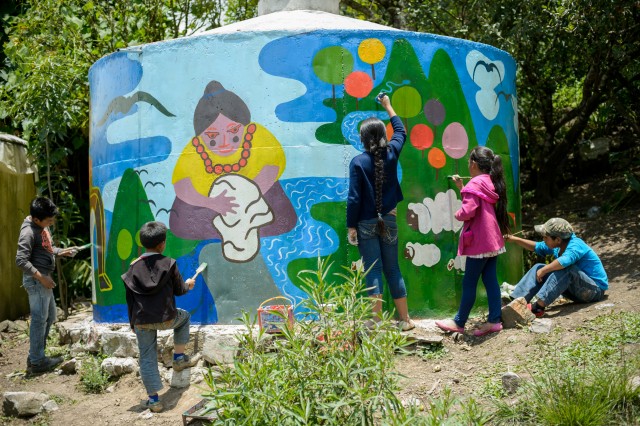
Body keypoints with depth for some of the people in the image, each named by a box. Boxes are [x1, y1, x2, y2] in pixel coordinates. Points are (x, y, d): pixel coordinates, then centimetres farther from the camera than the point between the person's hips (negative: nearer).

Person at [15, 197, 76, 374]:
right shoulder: (29, 232, -20)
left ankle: (36, 356, 26)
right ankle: (37, 362, 4)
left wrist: (60, 251, 7)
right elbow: (21, 260, -25)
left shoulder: (42, 226, 9)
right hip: (36, 280, -10)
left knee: (49, 317, 17)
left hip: (43, 279, 10)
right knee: (39, 320, -4)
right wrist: (41, 277, -24)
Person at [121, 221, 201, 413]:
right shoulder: (169, 264, -3)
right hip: (166, 318, -2)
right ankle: (179, 358, 27)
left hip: (142, 322, 2)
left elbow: (130, 299, 9)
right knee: (184, 317, 30)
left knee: (147, 358, 12)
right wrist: (188, 285, 30)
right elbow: (178, 290, 7)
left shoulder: (134, 267, 5)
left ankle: (153, 399, 13)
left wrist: (133, 323, 20)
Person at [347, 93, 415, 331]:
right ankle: (404, 320, 19)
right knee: (393, 270, 13)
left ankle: (377, 323, 0)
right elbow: (401, 131, 20)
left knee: (373, 272, 0)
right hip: (389, 220, 3)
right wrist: (388, 107, 32)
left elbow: (354, 198, -13)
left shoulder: (358, 162, -11)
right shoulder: (391, 154, -1)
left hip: (366, 224, -3)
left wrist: (351, 226, -5)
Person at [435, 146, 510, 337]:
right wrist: (462, 188, 22)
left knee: (469, 283, 1)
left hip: (479, 242, -9)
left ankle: (459, 323, 11)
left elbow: (468, 211, -26)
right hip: (492, 240, 9)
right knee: (490, 280, 9)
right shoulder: (491, 183, 11)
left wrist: (457, 214, -5)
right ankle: (494, 320, 10)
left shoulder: (475, 184, -16)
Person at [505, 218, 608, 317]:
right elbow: (537, 247, 17)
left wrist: (544, 270, -35)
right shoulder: (558, 246, 3)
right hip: (578, 291, 9)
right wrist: (515, 239, 8)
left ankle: (539, 306, -41)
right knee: (538, 268, 1)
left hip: (596, 290, -9)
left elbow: (564, 261, -45)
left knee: (565, 268, -36)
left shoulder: (576, 245, -24)